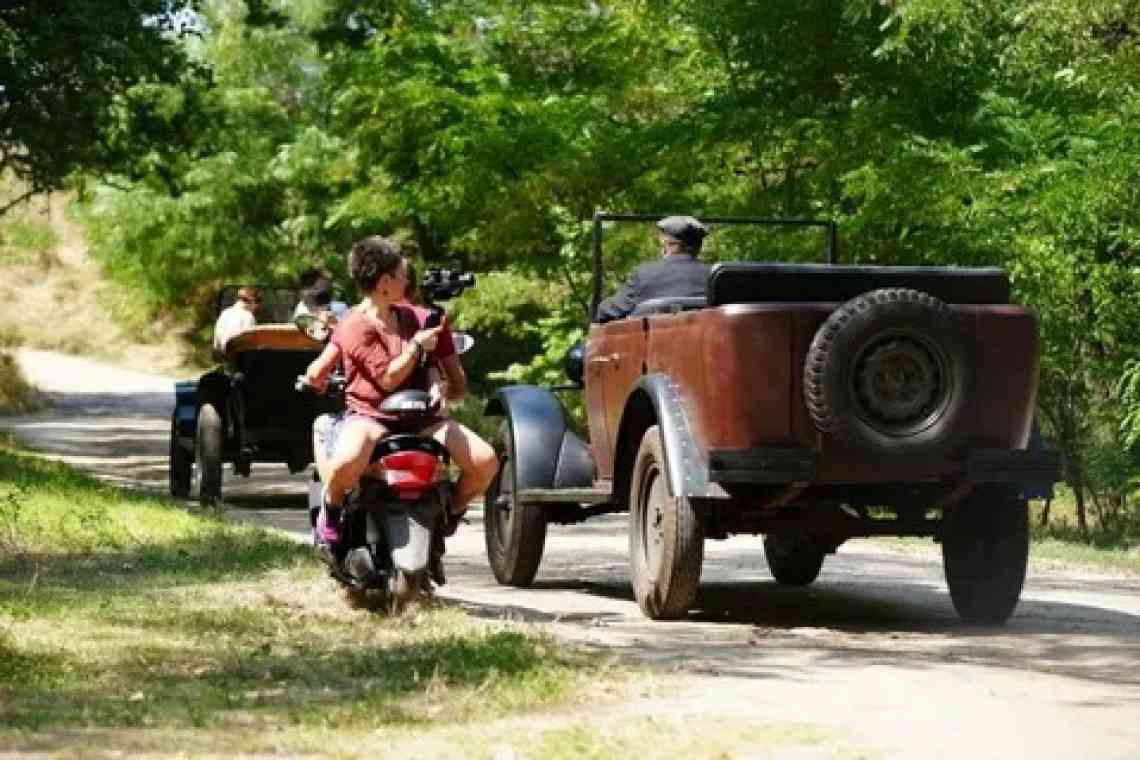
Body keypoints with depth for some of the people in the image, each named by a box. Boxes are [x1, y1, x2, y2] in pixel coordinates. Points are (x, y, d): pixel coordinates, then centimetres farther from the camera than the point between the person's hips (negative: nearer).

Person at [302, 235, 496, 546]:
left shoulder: (409, 316, 15)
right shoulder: (356, 326, -9)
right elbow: (388, 377, -16)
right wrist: (417, 345, -6)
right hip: (368, 415, -6)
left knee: (485, 461, -16)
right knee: (347, 463, -42)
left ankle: (452, 510, 14)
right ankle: (331, 507, -6)